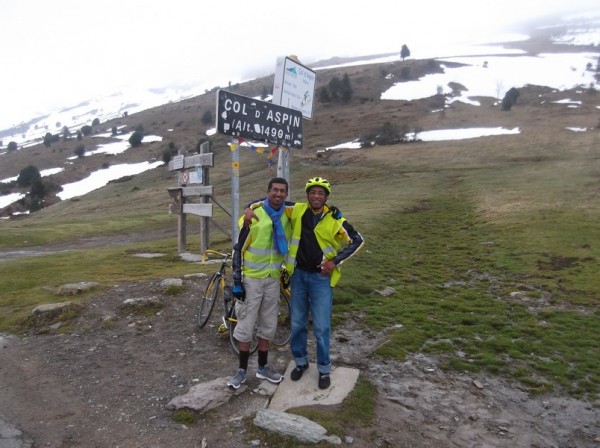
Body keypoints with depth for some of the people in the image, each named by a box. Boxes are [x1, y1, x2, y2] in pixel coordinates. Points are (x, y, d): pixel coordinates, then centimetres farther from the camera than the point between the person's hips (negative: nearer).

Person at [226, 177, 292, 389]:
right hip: (251, 278, -4)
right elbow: (239, 249, -10)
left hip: (273, 279, 4)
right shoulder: (254, 215, -13)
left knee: (268, 325, 13)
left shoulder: (287, 217, 0)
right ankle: (242, 370, 20)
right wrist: (237, 281, -11)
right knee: (246, 325, 4)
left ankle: (262, 367, 28)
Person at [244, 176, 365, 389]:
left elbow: (358, 240, -2)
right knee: (297, 323, 13)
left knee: (321, 326, 1)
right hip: (298, 275, 3)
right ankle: (300, 361, 34)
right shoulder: (297, 210, -3)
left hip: (321, 278, -2)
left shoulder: (334, 219, -9)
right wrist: (250, 208, -13)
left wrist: (335, 261, -9)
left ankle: (324, 369, 21)